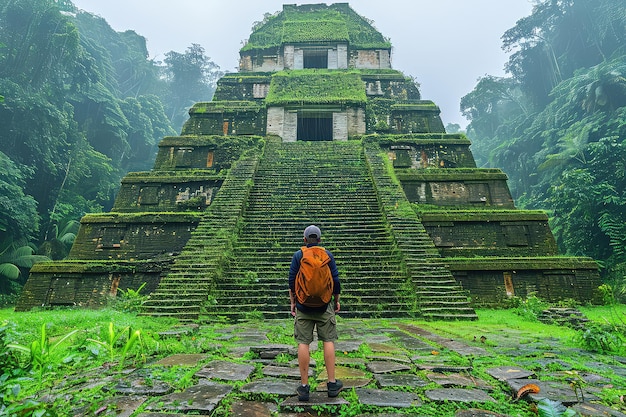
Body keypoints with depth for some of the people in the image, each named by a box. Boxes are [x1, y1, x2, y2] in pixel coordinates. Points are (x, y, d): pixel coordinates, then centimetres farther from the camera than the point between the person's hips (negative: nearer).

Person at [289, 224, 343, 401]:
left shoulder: (298, 255, -1)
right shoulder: (327, 254, 0)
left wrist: (292, 302, 8)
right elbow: (336, 280, 1)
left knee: (303, 343, 4)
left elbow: (292, 281, -1)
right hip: (324, 306, 0)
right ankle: (332, 383, 14)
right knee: (328, 341, 8)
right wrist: (336, 300, 12)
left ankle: (304, 386, 10)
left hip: (303, 306, 0)